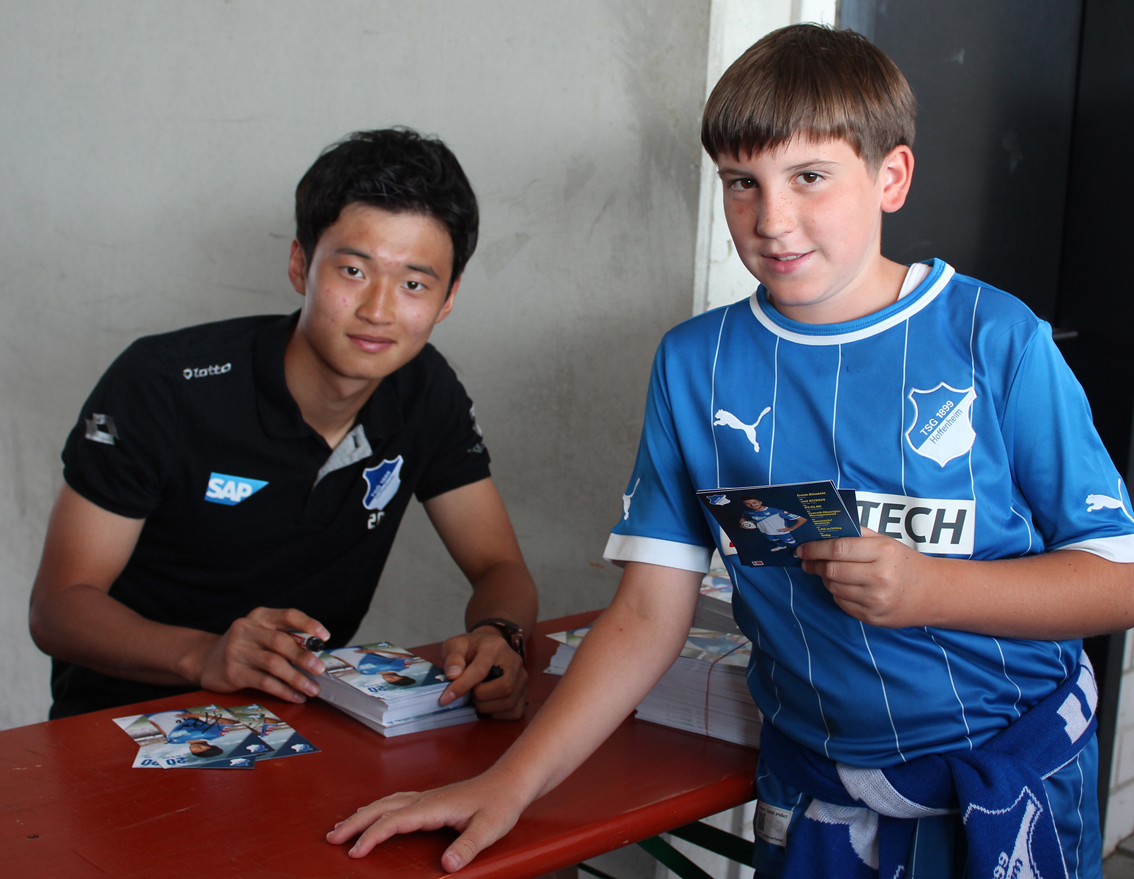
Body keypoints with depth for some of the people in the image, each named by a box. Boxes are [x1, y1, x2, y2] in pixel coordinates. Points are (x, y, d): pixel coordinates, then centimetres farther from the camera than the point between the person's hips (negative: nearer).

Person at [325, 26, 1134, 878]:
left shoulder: (996, 340, -11)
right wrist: (512, 782, -12)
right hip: (816, 790, 2)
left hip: (1013, 772, -1)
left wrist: (926, 588, -22)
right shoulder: (695, 363, -3)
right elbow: (648, 615, -3)